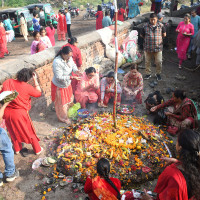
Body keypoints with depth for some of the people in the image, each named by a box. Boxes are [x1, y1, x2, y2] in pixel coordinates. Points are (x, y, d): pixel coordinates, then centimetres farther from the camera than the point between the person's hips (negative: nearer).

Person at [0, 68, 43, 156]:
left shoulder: (7, 82, -5)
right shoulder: (27, 87, -16)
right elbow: (39, 93, -1)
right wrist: (35, 80, 0)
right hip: (20, 113, -4)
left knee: (13, 132, 27)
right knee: (29, 132, 17)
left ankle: (17, 149, 46)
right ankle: (37, 150, 33)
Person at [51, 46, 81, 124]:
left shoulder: (69, 58, -14)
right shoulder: (57, 62, -35)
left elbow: (73, 65, 5)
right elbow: (59, 78, -34)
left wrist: (76, 70, -18)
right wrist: (72, 77, -37)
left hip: (67, 83, 7)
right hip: (59, 86, -7)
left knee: (69, 99, 28)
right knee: (61, 103, 13)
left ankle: (66, 110, 57)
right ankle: (63, 118, 36)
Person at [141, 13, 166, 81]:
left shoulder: (161, 26, -1)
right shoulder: (146, 26, -2)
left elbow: (164, 35, 9)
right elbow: (142, 35, 8)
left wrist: (158, 37, 5)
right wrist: (147, 38, 4)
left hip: (158, 47, 0)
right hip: (147, 47, 1)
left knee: (159, 62, 3)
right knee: (147, 62, 10)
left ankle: (158, 74, 24)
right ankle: (148, 73, 29)